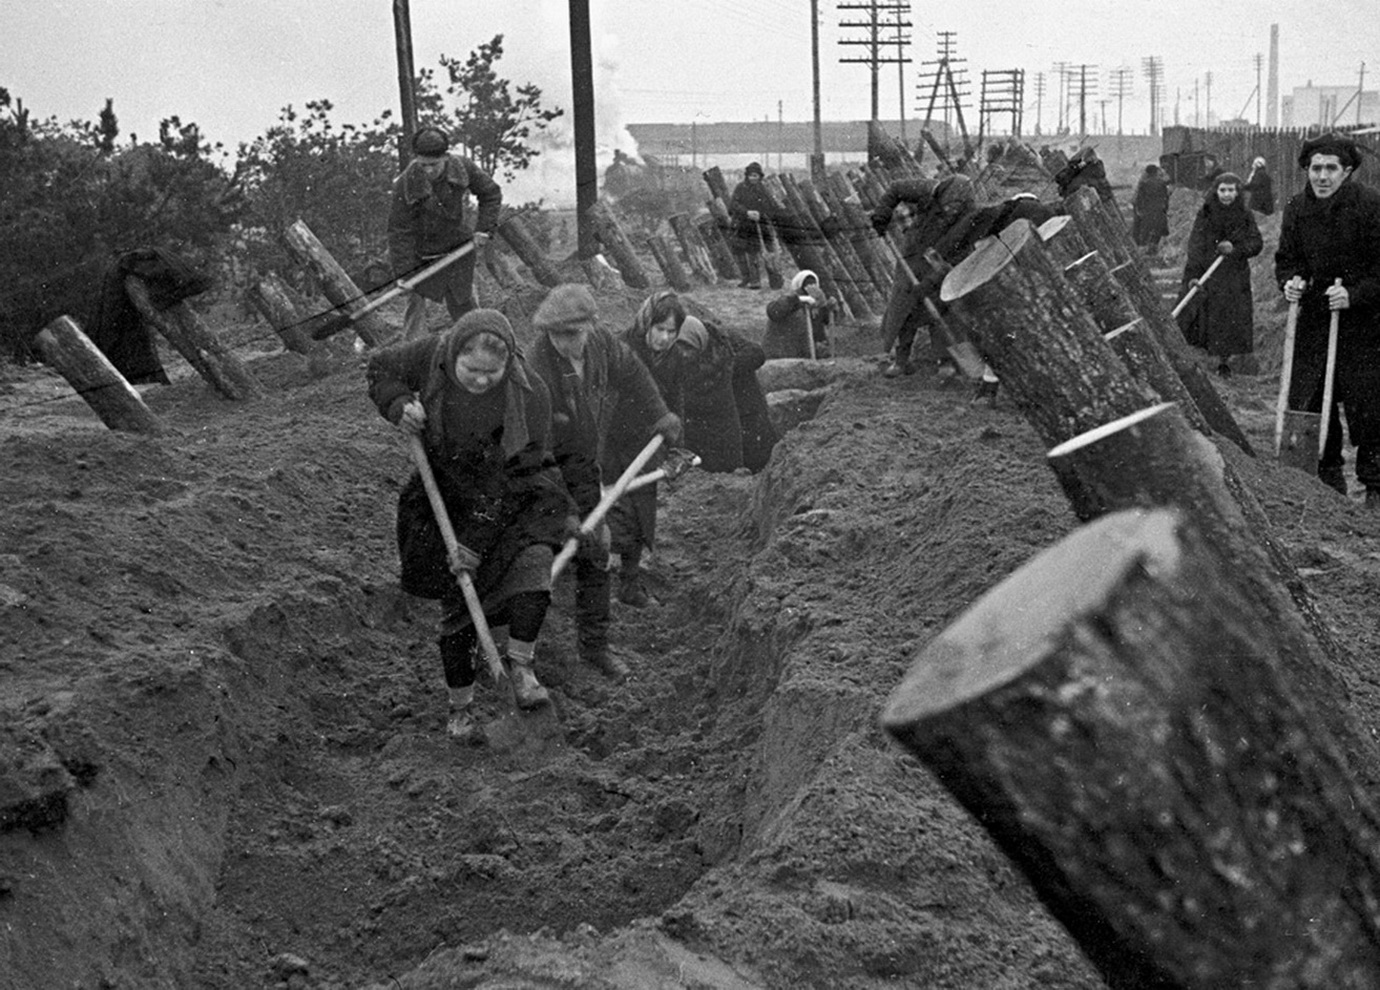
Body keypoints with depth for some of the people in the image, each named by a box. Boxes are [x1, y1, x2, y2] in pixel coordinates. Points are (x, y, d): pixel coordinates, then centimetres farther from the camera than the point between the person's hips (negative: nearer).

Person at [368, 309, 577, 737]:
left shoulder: (529, 395, -26)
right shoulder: (430, 357, -19)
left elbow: (513, 479, -23)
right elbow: (380, 368, 3)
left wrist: (476, 542, -24)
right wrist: (398, 406, -20)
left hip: (515, 502, -2)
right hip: (449, 500, 2)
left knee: (531, 563, -28)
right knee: (457, 601, 2)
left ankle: (520, 669, -12)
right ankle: (460, 706, 18)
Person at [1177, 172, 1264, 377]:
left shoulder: (1245, 216, 1)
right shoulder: (1205, 214, -4)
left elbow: (1257, 243, -2)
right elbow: (1195, 247, -10)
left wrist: (1235, 249, -21)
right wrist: (1192, 275, -20)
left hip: (1235, 275, 1)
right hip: (1207, 274, -1)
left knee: (1231, 319, 0)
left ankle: (1223, 359, 13)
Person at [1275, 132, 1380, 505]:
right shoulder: (1297, 208, 3)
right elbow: (1285, 259, 13)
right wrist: (1290, 281, -8)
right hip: (1313, 318, 5)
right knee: (1306, 401, 5)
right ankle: (1328, 474, 24)